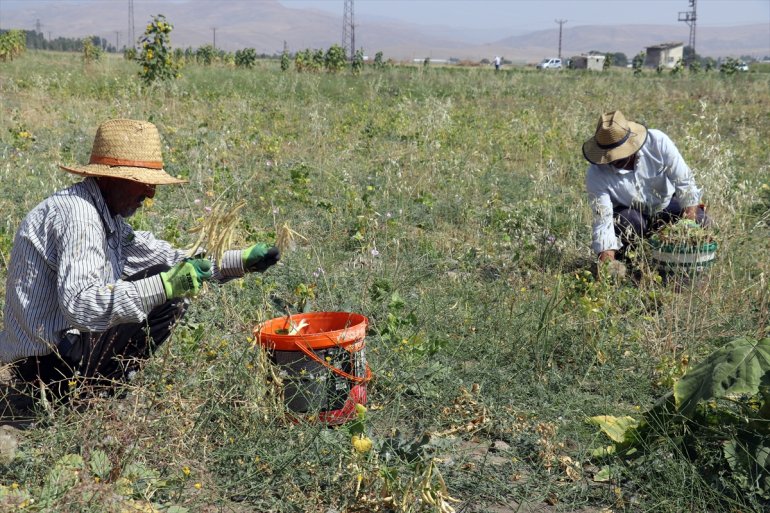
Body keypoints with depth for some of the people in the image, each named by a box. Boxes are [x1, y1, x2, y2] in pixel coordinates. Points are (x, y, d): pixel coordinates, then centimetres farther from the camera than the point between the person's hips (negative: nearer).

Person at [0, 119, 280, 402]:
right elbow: (79, 306, -33)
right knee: (168, 303, -14)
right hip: (48, 365, -10)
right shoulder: (77, 214, -22)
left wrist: (242, 260, 5)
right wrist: (164, 286, -37)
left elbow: (168, 258, 12)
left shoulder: (108, 214, 9)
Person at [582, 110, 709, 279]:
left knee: (700, 220, -23)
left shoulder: (657, 142, -25)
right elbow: (603, 221, -31)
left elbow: (685, 181, -20)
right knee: (628, 221, -35)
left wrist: (689, 220, -30)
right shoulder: (596, 175, -27)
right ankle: (626, 266, -7)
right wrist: (608, 262, -43)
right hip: (628, 214, -2)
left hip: (665, 206, 2)